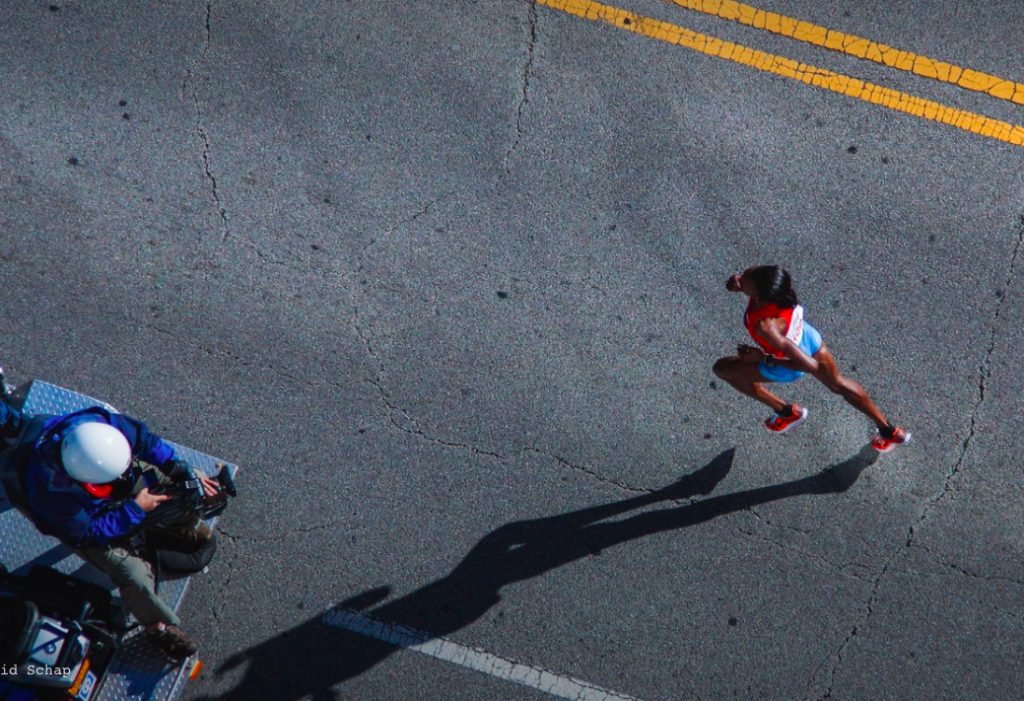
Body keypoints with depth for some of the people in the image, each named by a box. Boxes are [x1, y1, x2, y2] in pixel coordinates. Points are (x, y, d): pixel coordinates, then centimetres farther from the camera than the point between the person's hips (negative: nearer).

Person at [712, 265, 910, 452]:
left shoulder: (765, 325, -47)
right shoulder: (768, 278, -30)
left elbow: (809, 365, -39)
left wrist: (761, 357, -31)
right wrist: (737, 283, -23)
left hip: (787, 366, -6)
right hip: (809, 339, 6)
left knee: (722, 368, 14)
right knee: (837, 383, 31)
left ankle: (787, 412, 28)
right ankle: (889, 431, 47)